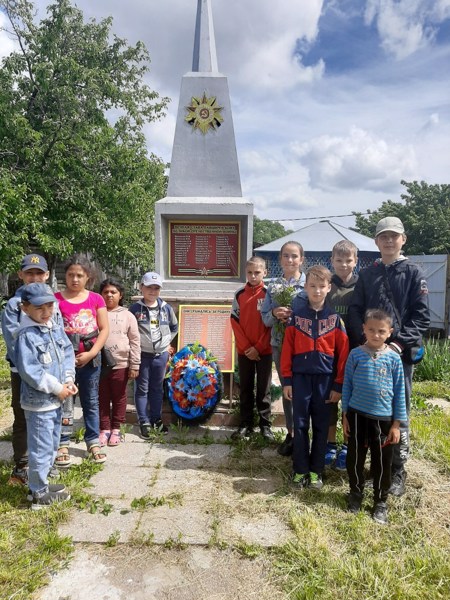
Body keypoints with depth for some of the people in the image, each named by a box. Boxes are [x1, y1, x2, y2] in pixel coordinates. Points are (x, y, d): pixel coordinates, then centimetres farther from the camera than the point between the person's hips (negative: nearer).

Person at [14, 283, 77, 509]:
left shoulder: (56, 328, 5)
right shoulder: (25, 336, -19)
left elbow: (67, 353, 6)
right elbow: (30, 371, -22)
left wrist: (68, 380, -8)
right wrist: (57, 388, -17)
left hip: (56, 399, 8)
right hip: (38, 401, -8)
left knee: (52, 445, 20)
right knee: (41, 448, 3)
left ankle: (40, 484, 37)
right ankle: (39, 494, 19)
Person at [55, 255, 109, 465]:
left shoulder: (96, 299, 2)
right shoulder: (56, 299, -3)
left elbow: (104, 329, 1)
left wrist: (91, 353, -9)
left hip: (91, 359, 2)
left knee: (91, 402, 12)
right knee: (64, 403, 6)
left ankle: (93, 443, 24)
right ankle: (63, 445, 19)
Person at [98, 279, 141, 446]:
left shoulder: (127, 316, -1)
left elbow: (135, 341, -1)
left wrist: (134, 365, -4)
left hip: (120, 364, -1)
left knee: (119, 398, 11)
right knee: (102, 398, 11)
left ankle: (116, 429, 26)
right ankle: (105, 429, 25)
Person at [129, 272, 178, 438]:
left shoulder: (166, 308, 3)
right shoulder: (135, 308, -6)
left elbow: (174, 327, 16)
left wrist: (167, 342, 9)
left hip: (161, 354, 3)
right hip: (142, 354, -3)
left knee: (157, 388, 13)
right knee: (142, 388, 4)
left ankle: (157, 419, 26)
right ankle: (144, 422, 13)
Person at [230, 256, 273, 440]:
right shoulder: (239, 294, 2)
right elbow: (235, 322, 0)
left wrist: (258, 347, -12)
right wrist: (246, 347, -8)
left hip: (264, 351, -2)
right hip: (244, 351, 2)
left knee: (264, 389, 7)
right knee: (245, 389, 10)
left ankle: (265, 425, 17)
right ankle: (245, 424, 21)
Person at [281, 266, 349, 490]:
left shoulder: (335, 317, -2)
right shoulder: (297, 315, -1)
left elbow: (343, 352, -1)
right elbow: (287, 349, 1)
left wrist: (338, 385, -2)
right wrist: (287, 380, -1)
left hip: (325, 378, 0)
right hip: (301, 376, 0)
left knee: (321, 426, 10)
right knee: (300, 425, 7)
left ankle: (316, 471, 24)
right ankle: (300, 470, 20)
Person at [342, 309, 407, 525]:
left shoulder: (393, 358, -5)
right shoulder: (355, 355, -5)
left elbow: (399, 392, 0)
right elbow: (347, 385, 2)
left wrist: (396, 424, 0)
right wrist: (345, 415, 2)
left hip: (383, 418, 0)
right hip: (357, 415, 0)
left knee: (382, 462, 11)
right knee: (355, 458, 12)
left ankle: (381, 502, 30)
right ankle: (355, 494, 34)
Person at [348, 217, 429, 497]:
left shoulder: (414, 273, 2)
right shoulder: (367, 274, 11)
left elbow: (421, 316, -4)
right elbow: (355, 311, 7)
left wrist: (400, 343, -15)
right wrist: (365, 339, -8)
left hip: (401, 353, -3)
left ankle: (398, 471, 19)